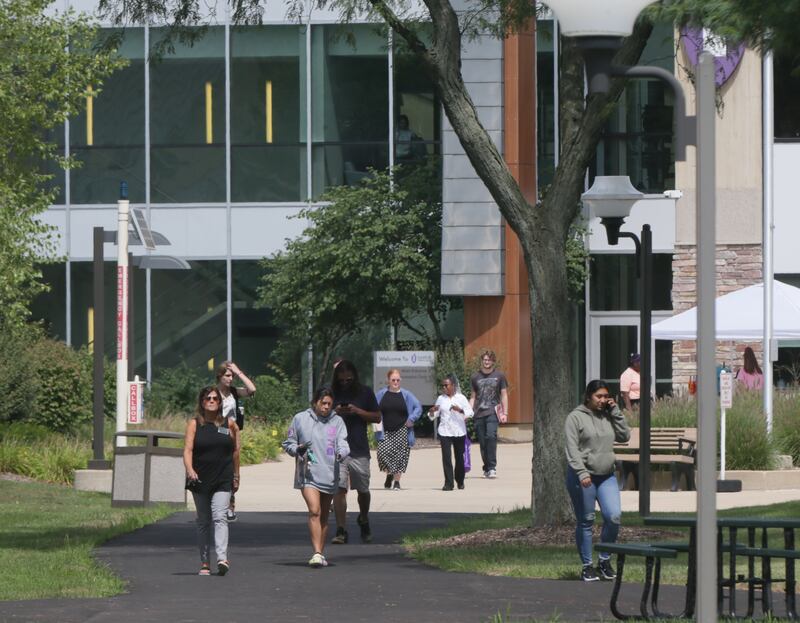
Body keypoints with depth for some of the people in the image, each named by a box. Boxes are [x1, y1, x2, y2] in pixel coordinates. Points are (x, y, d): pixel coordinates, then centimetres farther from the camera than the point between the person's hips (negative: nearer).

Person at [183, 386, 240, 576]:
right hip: (200, 480, 1)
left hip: (223, 480, -1)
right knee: (203, 521, 8)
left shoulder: (229, 424, 5)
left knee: (219, 517, -16)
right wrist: (190, 470, -25)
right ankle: (204, 562, 14)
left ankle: (222, 558, -27)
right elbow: (188, 450, -8)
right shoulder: (195, 424, 2)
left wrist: (236, 476, 16)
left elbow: (235, 451, 14)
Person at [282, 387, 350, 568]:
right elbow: (288, 444, 9)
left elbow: (343, 444, -3)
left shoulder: (337, 422, 7)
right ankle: (317, 553, -24)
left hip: (330, 475, 3)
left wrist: (341, 453, -25)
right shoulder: (300, 419, 2)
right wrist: (298, 449, -12)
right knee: (314, 511, -18)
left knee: (324, 515, 12)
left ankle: (321, 554, 23)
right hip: (308, 474, -3)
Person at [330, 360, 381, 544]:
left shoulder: (365, 393, 5)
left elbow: (377, 417, 6)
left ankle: (363, 521, 37)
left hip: (360, 450, 1)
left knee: (363, 490, 10)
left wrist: (358, 411, -10)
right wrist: (335, 413, -11)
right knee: (339, 489, -12)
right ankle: (341, 530, -13)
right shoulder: (331, 393, 5)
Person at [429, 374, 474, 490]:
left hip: (459, 431, -1)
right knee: (446, 457, -9)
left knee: (459, 457, 7)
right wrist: (432, 411, -10)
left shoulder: (461, 398, 2)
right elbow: (433, 416, 13)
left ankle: (460, 481, 26)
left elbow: (470, 413, -4)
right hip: (445, 432, 1)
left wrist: (459, 410, -21)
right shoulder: (441, 399, 8)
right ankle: (448, 484, -10)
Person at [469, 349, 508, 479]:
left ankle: (492, 467, -21)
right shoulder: (475, 377, 12)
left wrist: (505, 413, 1)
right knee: (482, 442, 3)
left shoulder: (499, 376, 6)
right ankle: (486, 468, 14)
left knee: (491, 436, -23)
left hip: (493, 412, -3)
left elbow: (504, 395, 8)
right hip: (479, 413, 3)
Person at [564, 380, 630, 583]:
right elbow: (572, 449, -11)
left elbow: (625, 435, 5)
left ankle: (604, 560, 9)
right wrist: (582, 473, -21)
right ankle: (587, 566, 12)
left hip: (607, 476, 4)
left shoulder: (608, 417, 12)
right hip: (583, 478, -4)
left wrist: (615, 412, -1)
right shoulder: (576, 417, -4)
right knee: (585, 522, 3)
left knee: (614, 516, -8)